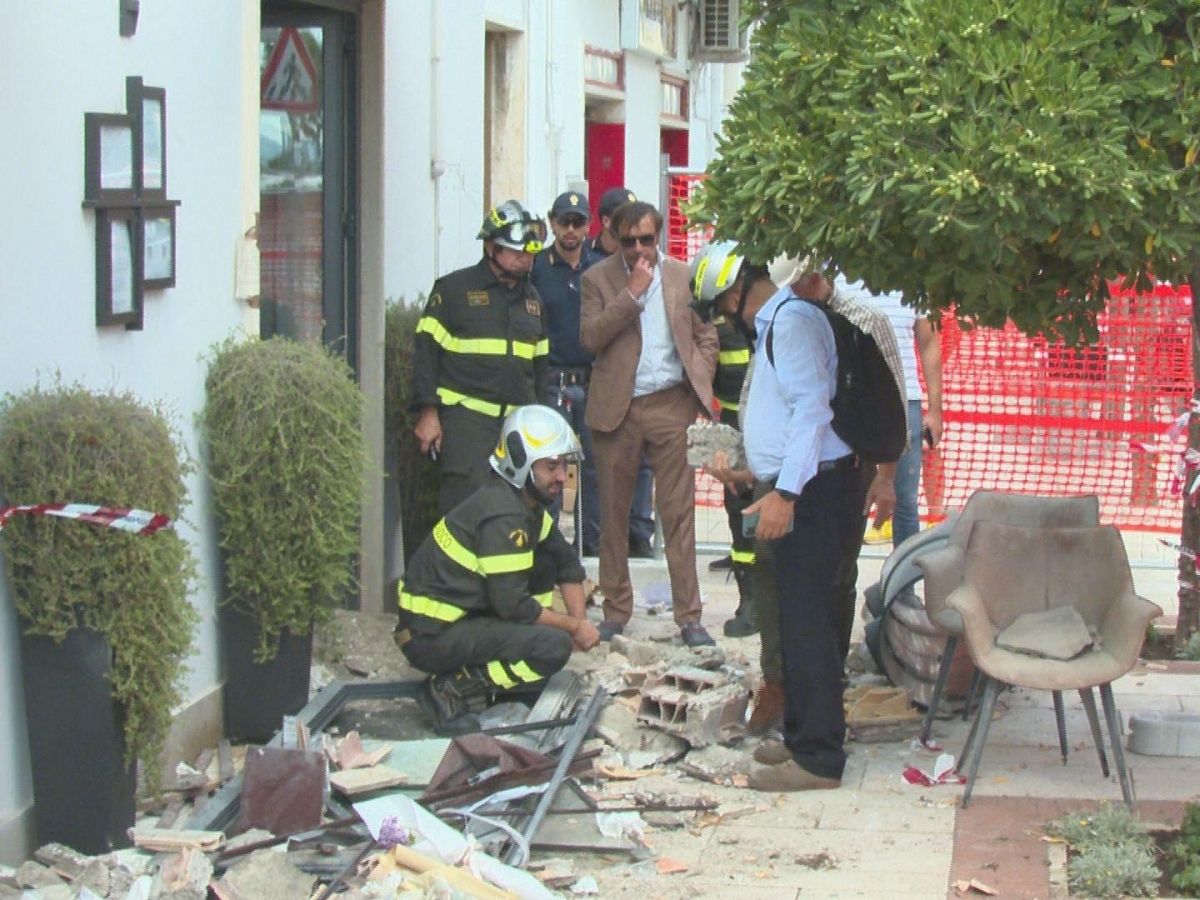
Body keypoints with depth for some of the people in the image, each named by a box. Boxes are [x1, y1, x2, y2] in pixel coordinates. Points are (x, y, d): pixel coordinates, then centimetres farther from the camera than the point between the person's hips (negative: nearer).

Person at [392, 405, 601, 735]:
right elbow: (513, 605, -22)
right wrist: (574, 627, -10)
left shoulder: (527, 503, 10)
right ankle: (452, 690, -14)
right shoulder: (503, 516, -21)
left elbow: (569, 565, 19)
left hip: (464, 613, 10)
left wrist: (579, 621, 5)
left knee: (547, 560, 8)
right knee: (555, 646, -22)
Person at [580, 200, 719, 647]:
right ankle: (616, 609, 17)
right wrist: (631, 293, -13)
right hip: (616, 408, 0)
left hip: (671, 405, 0)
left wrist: (700, 385, 1)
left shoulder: (682, 276, 8)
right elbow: (590, 337, -9)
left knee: (679, 513, -2)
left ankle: (689, 615, 1)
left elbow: (706, 334, 13)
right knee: (613, 513, 5)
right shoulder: (598, 278, 4)